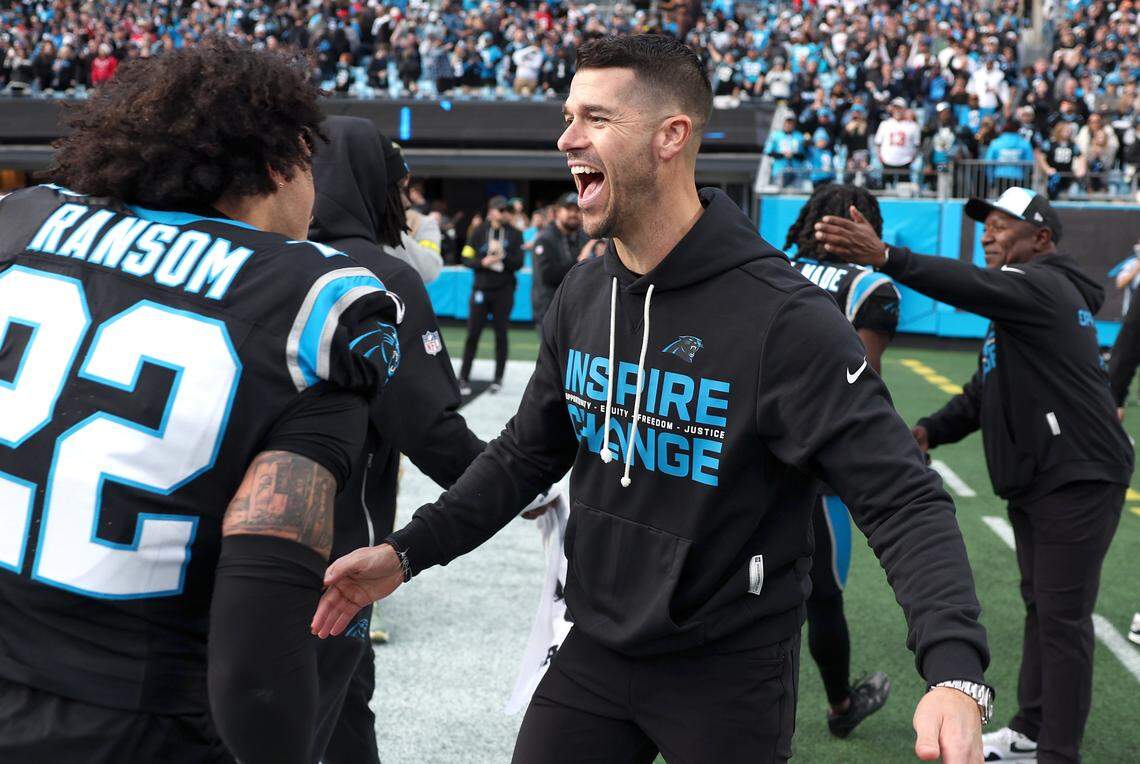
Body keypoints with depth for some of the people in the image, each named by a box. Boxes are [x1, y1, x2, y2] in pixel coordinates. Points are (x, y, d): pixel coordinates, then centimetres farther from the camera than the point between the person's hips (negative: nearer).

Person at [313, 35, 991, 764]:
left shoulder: (784, 317, -22)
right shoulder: (584, 294, 0)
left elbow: (902, 500, -24)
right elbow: (527, 455, 12)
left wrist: (955, 673, -37)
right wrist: (408, 552, 4)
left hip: (730, 674, -5)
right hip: (595, 652, 6)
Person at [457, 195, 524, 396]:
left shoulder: (514, 234, 3)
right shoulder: (479, 231, 3)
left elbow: (518, 263, -3)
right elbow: (467, 259, 1)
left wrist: (502, 255, -18)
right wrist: (483, 262, -16)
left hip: (503, 291, 0)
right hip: (481, 288, 0)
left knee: (501, 334, 4)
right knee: (473, 333, -1)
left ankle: (498, 378, 13)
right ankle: (464, 377, 6)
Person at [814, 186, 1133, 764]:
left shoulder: (1041, 286, -14)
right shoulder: (1018, 299, 19)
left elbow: (973, 287, -36)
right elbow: (983, 393, 21)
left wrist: (884, 257, -49)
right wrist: (931, 430, 2)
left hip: (1076, 480, -11)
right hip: (1034, 482, 11)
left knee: (1062, 618, -7)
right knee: (1039, 607, 19)